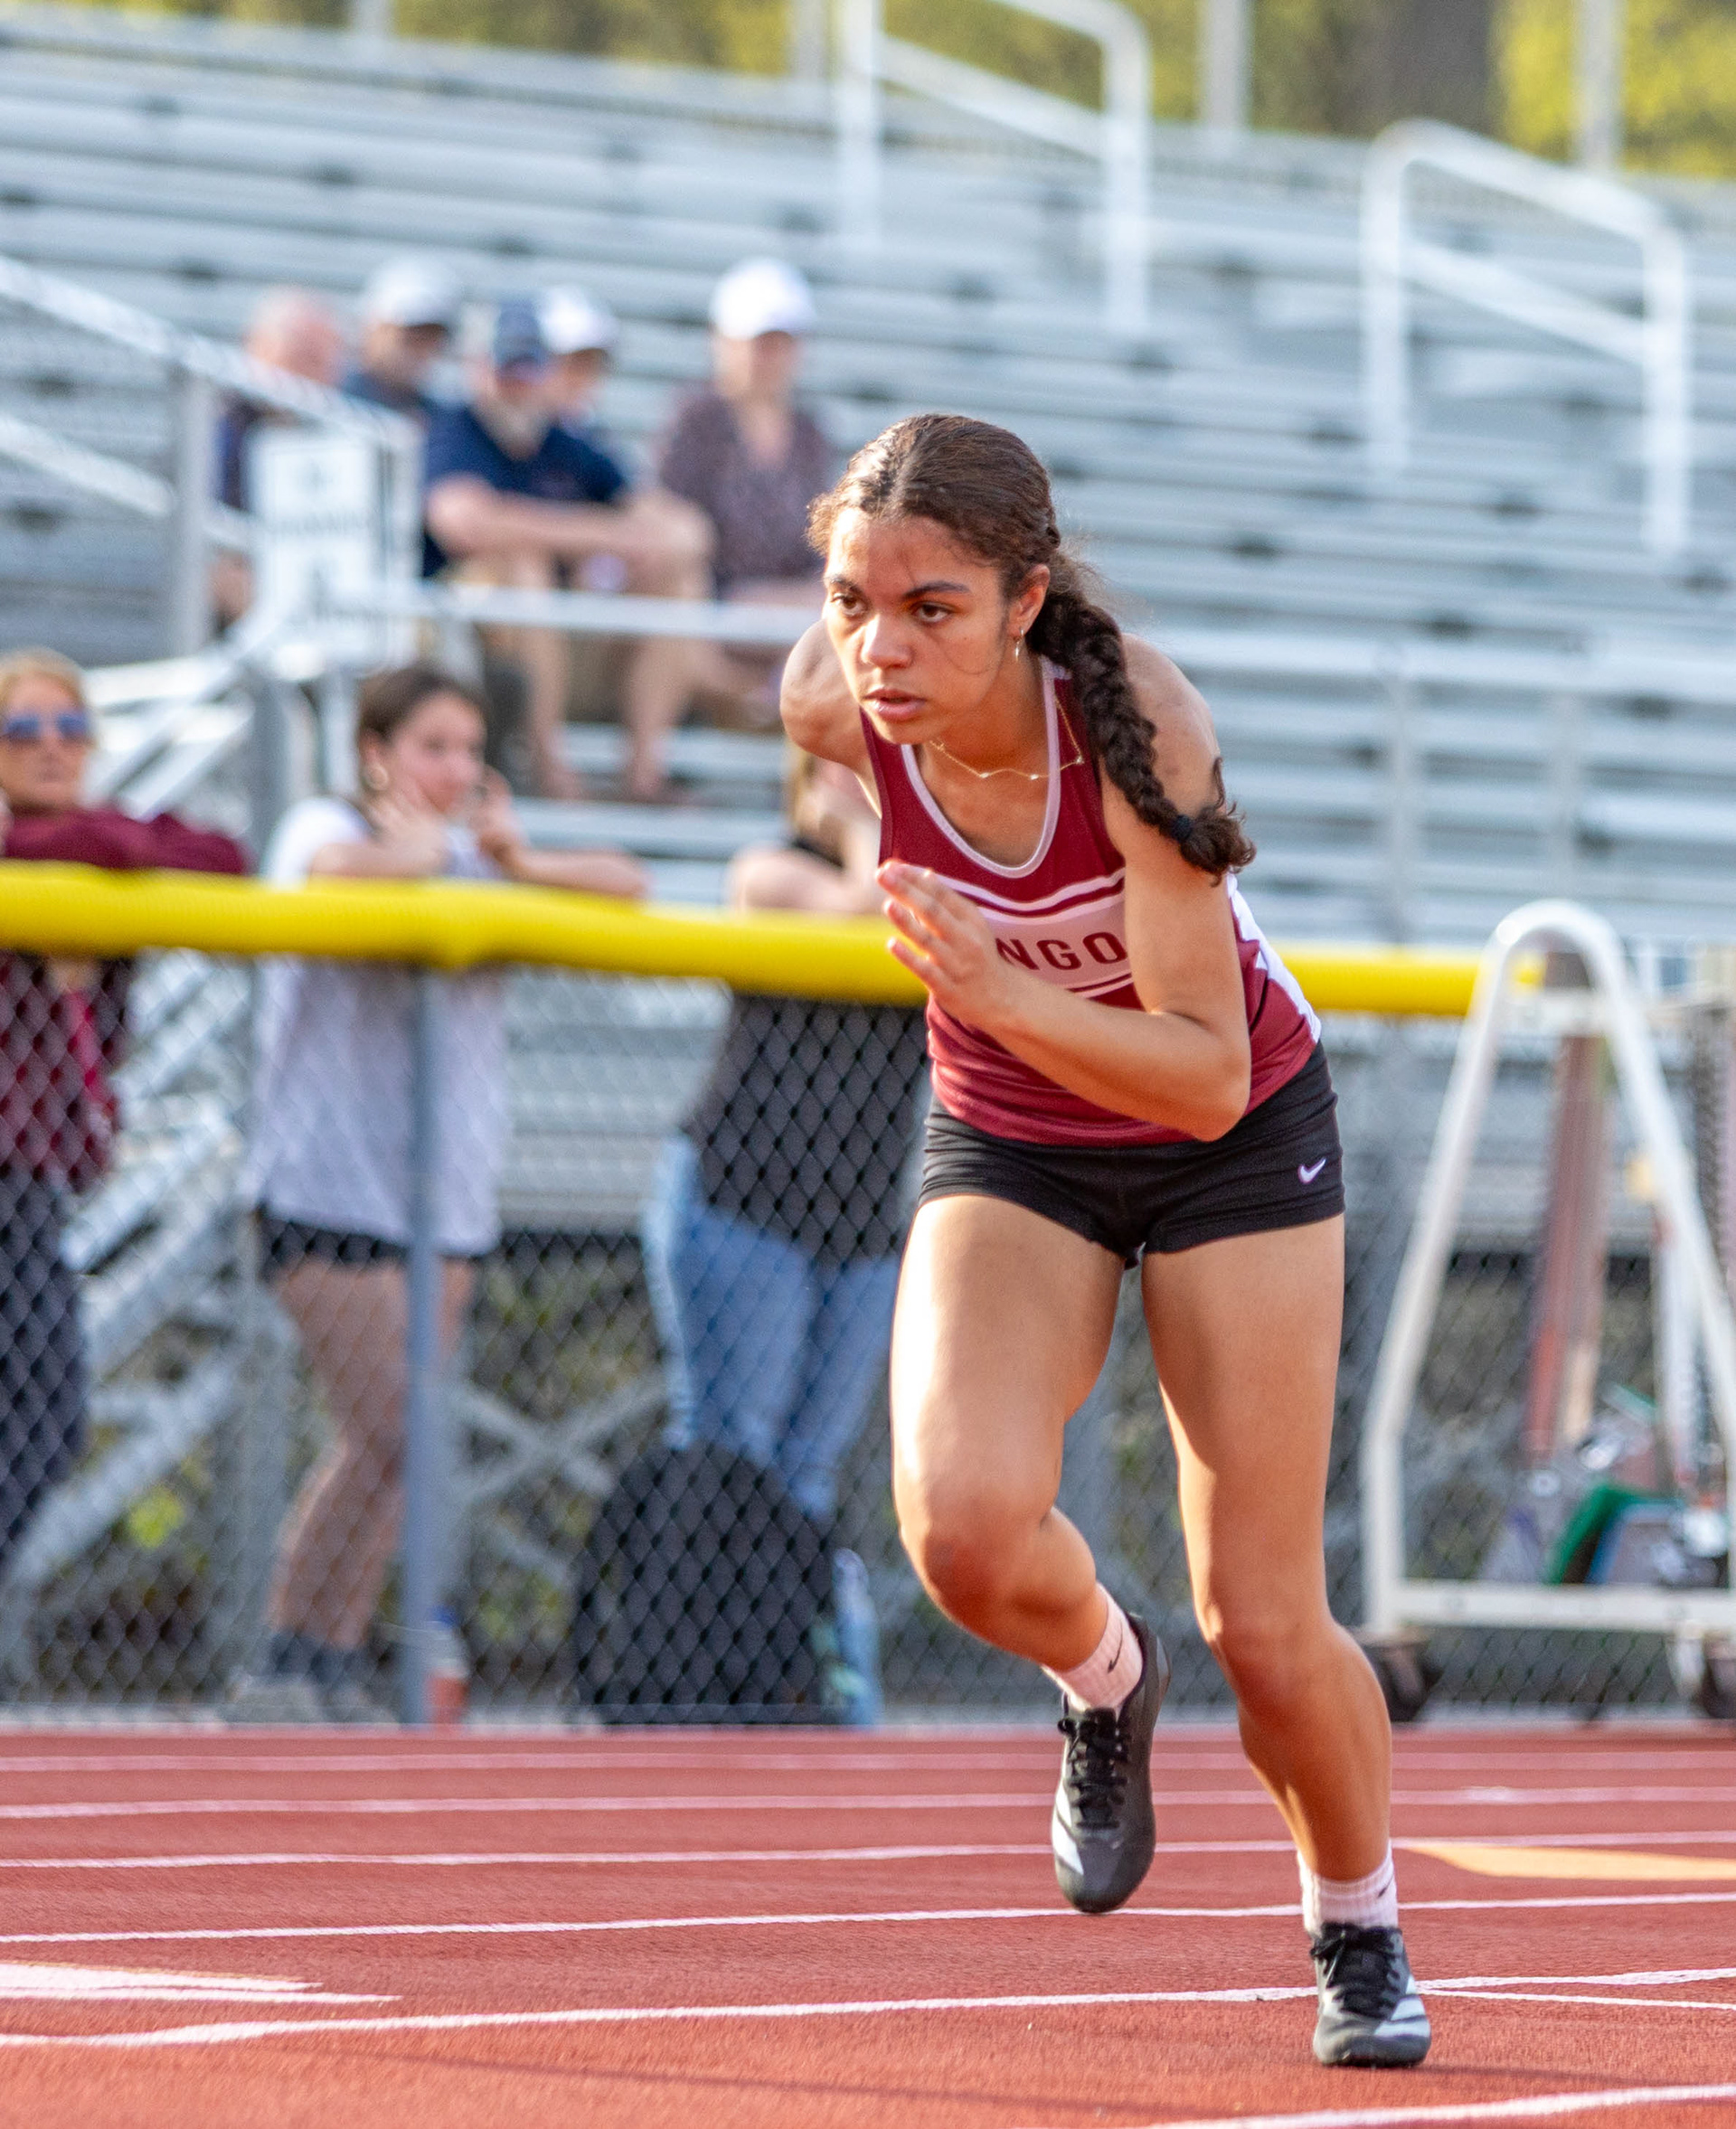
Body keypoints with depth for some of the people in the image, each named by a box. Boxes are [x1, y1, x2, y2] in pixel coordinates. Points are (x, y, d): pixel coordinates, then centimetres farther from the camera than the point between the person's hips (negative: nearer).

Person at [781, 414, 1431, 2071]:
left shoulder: (1140, 725, -32)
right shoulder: (838, 713, -24)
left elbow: (1207, 1077, -33)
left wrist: (997, 989, -45)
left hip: (1233, 1141, -2)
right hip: (1006, 1147, 2)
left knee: (1262, 1623, -2)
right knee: (964, 1525, -26)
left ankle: (1358, 1933, 28)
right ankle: (1103, 1678, 10)